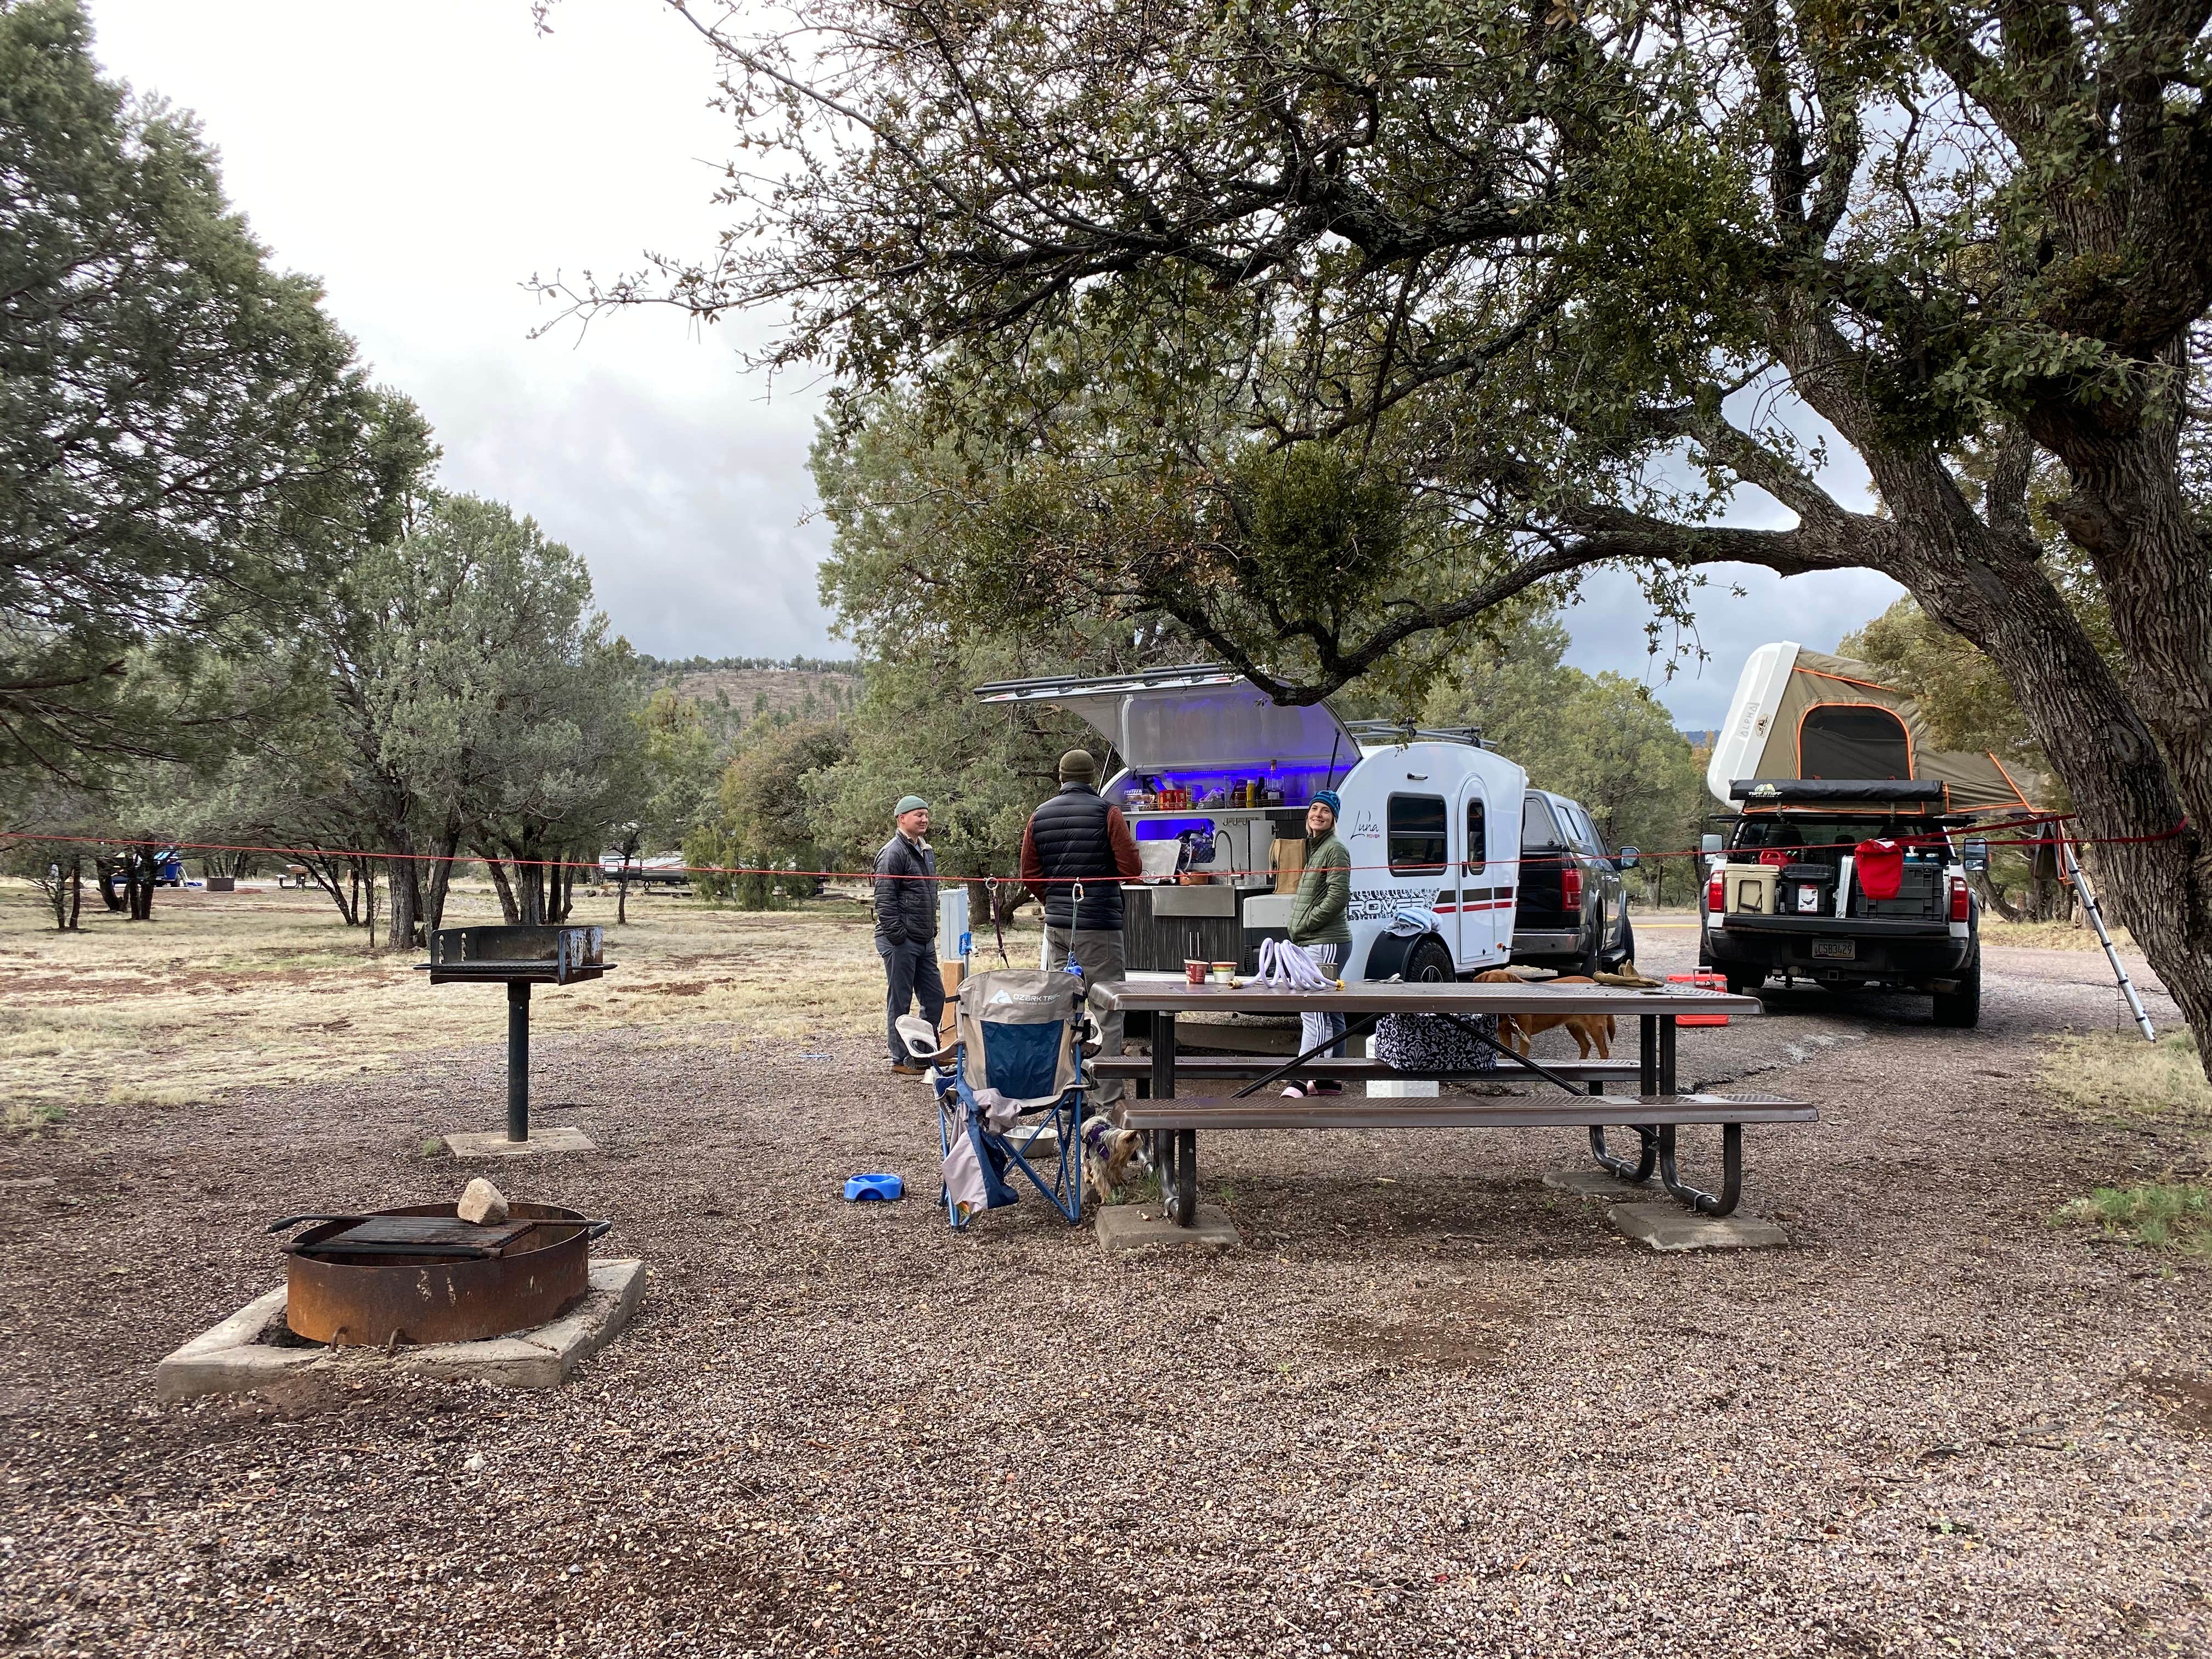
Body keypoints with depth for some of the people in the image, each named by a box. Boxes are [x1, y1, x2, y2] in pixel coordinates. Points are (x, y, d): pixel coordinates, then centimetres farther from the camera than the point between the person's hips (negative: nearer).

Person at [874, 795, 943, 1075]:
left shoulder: (927, 852, 16)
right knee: (900, 1001, 0)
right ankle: (901, 1060, 8)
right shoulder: (893, 853, -13)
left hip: (925, 941, 9)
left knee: (935, 996, 11)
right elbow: (884, 900, -18)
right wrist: (897, 935, -20)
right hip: (901, 942, -9)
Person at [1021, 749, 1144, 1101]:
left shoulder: (1039, 817, 8)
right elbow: (1132, 869, -9)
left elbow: (1029, 876, 9)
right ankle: (1109, 1095, -4)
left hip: (1057, 925, 5)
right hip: (1100, 926, -5)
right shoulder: (1107, 813, -7)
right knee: (1109, 1012, -1)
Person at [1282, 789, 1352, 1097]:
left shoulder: (1335, 850, -9)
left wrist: (1304, 924, -13)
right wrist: (1297, 928, 13)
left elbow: (1338, 897, -18)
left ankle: (1301, 1080, -18)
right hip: (1311, 943, 10)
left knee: (1312, 1011, -15)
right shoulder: (1312, 847, 19)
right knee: (1330, 1013, 13)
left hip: (1325, 943, -10)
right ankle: (1330, 1080, 19)